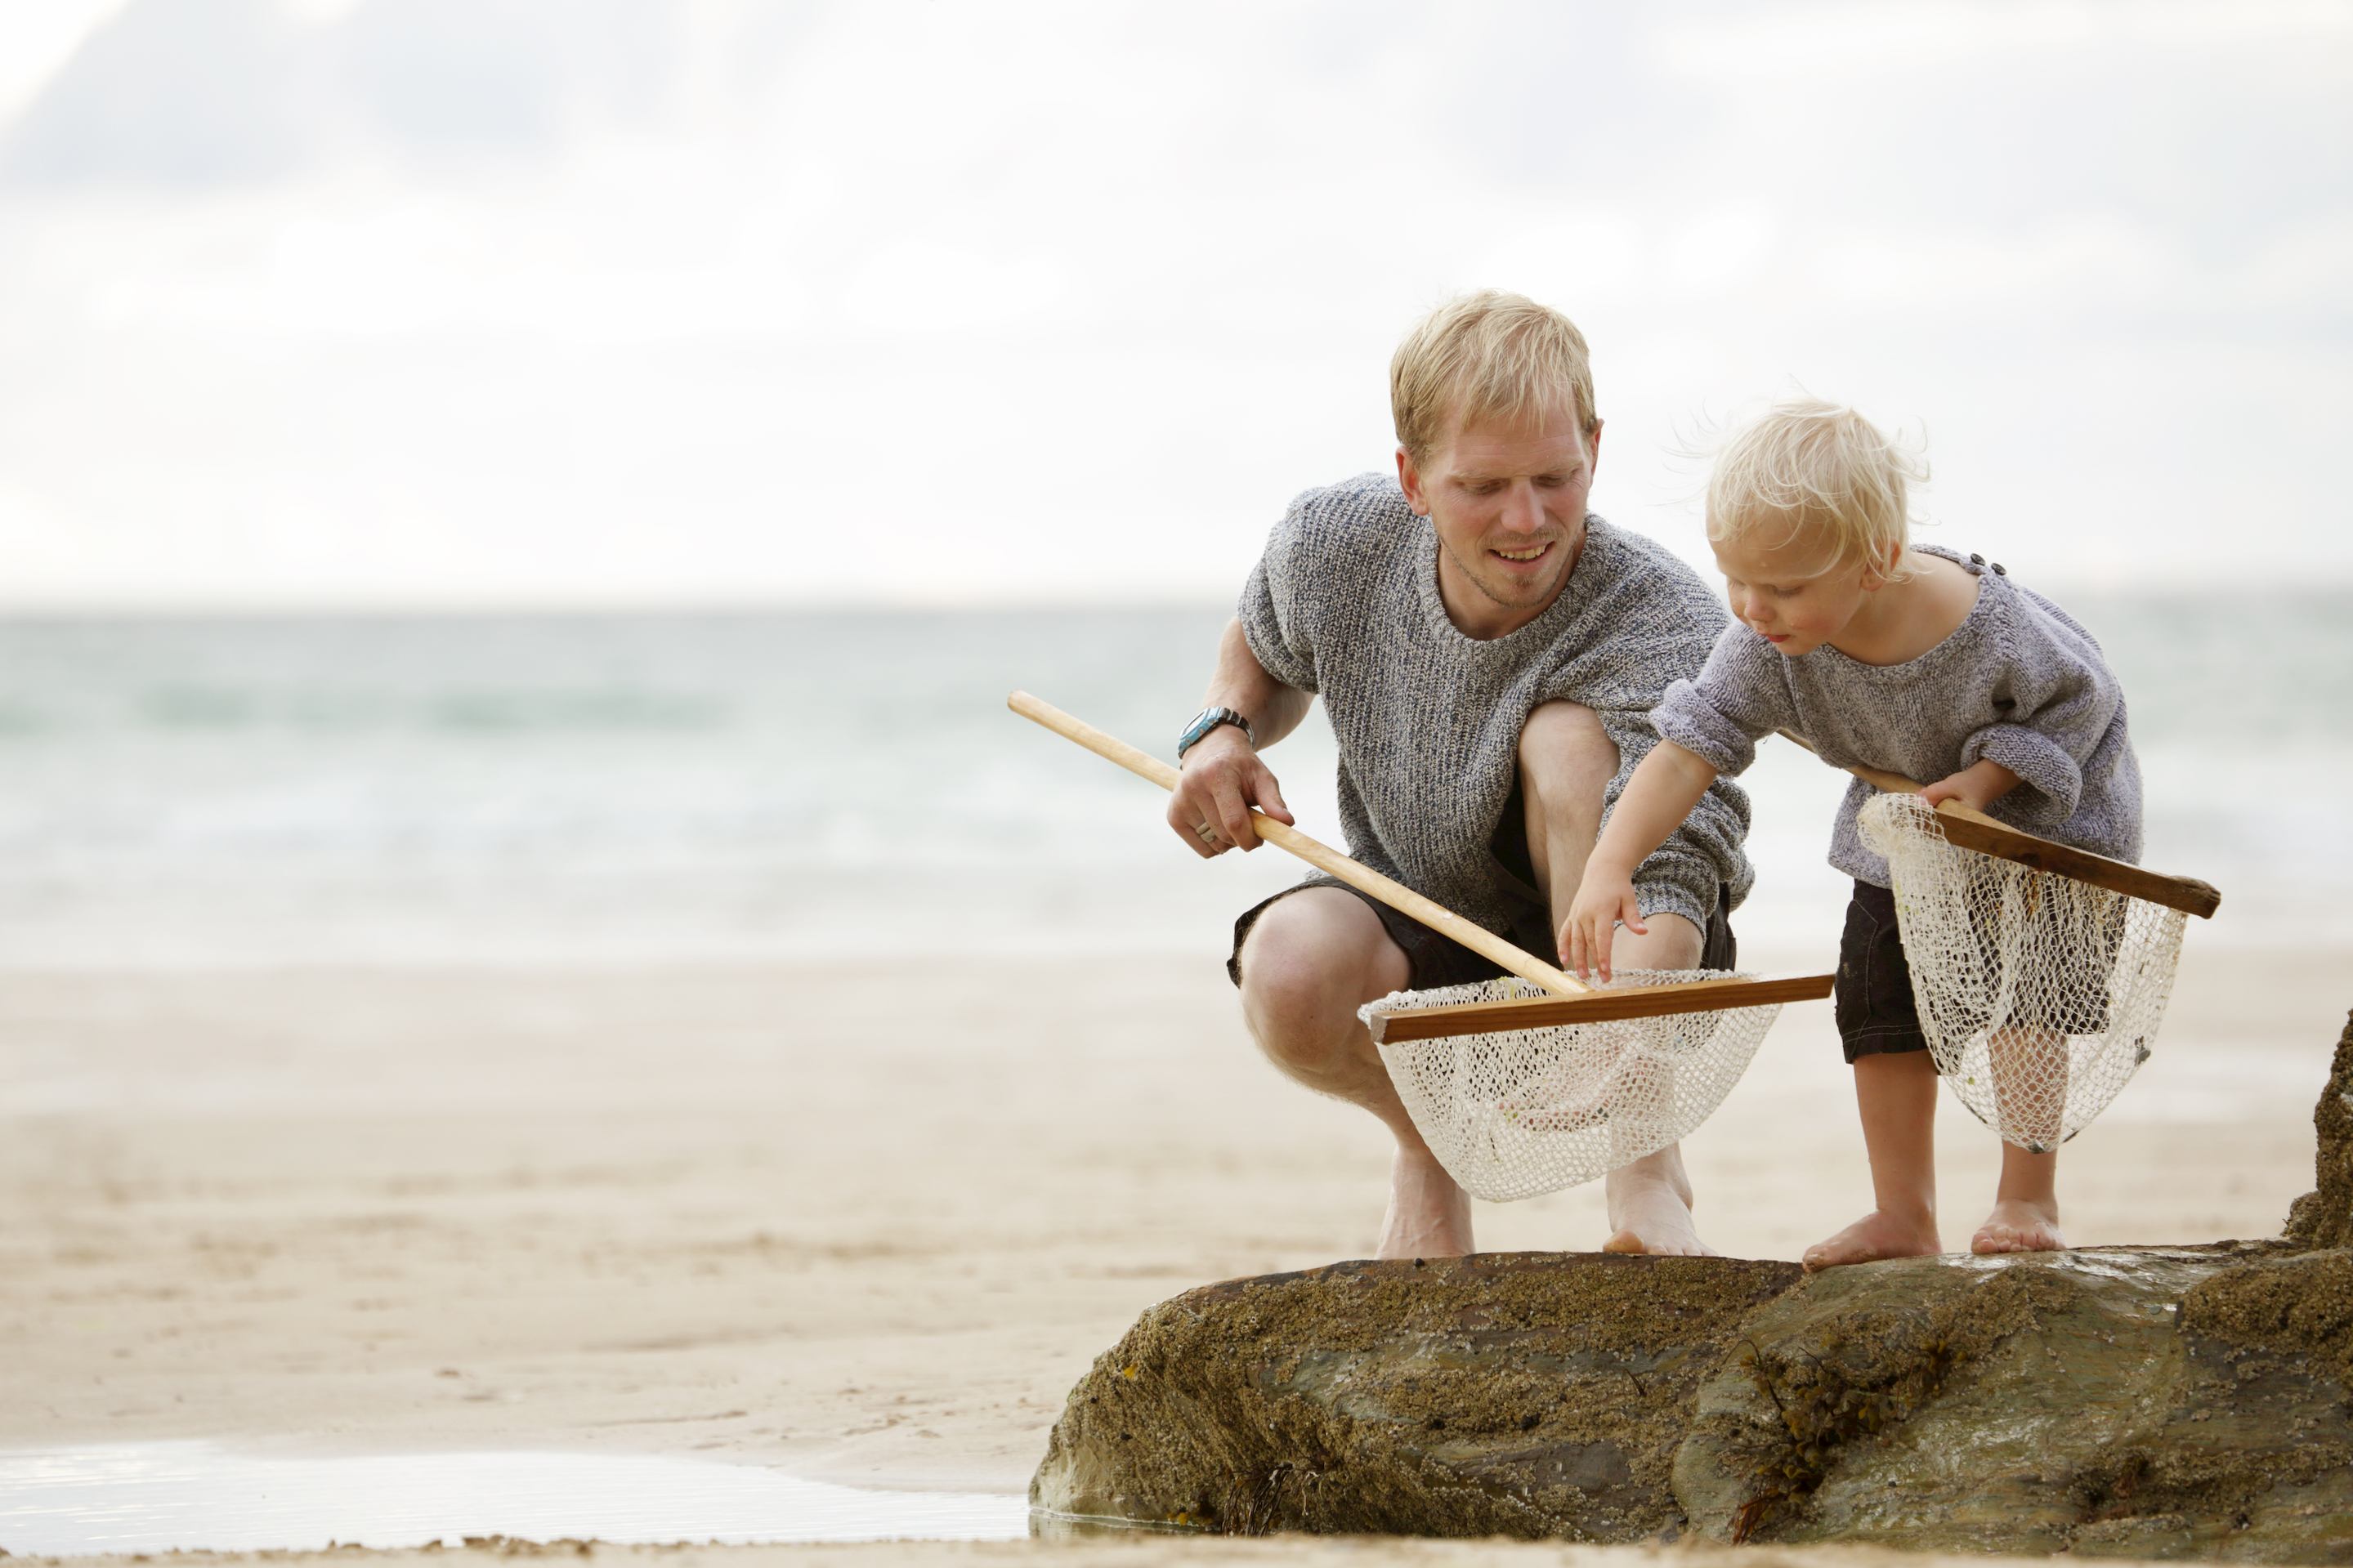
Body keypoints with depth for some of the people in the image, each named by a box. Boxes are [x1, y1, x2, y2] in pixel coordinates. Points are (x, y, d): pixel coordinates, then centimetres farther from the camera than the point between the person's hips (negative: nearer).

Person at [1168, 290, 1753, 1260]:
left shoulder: (1667, 633, -30)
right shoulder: (1332, 546, -15)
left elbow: (1670, 877, -44)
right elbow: (1265, 648, 12)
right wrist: (1223, 732, -12)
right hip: (1420, 940, 3)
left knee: (1569, 734, -34)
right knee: (1293, 966, -34)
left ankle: (1645, 1162, -30)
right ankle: (1427, 1142, 3)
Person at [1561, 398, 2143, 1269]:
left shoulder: (1992, 627, -39)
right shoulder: (1765, 649, -29)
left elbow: (2080, 701, -20)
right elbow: (1688, 748, -32)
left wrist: (1987, 778, -34)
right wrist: (1609, 866, -45)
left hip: (2039, 815, -5)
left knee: (2020, 997, -11)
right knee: (1881, 1010, 1)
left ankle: (2028, 1202, 2)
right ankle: (1902, 1216, 10)